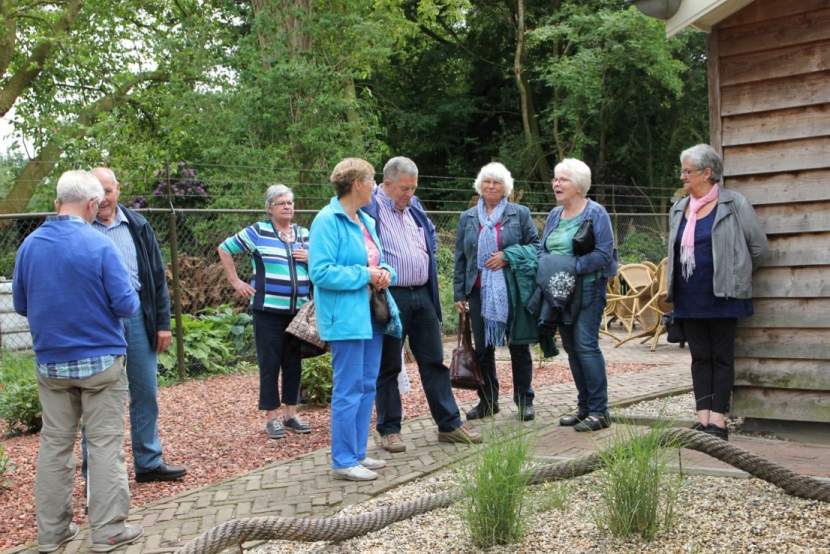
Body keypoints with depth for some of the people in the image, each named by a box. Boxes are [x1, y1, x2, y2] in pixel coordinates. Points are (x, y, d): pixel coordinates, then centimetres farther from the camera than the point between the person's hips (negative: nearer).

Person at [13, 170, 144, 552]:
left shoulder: (30, 245, 0)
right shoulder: (99, 245, -15)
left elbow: (20, 305, 10)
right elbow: (126, 305, -14)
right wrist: (132, 297, 8)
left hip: (50, 362, 5)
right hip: (99, 359, -5)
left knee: (54, 444, 13)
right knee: (105, 444, 3)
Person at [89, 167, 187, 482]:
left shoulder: (137, 226, 7)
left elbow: (157, 276, 9)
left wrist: (163, 323, 5)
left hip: (137, 316, 3)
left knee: (146, 393, 10)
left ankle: (149, 462, 22)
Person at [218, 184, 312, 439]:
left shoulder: (304, 234, 13)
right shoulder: (258, 232, -1)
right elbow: (224, 249, 5)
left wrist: (312, 258, -1)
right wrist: (235, 281, 1)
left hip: (299, 310, 4)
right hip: (268, 310, -4)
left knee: (293, 361, 10)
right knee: (269, 363, 1)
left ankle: (291, 414, 22)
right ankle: (271, 417, 10)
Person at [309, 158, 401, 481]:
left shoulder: (366, 221, 14)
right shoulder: (327, 221, -14)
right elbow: (320, 272, -21)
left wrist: (384, 272, 1)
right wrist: (365, 275, -17)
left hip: (371, 315, 9)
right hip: (346, 318, -9)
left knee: (367, 386, 13)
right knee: (348, 390, -4)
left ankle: (357, 453, 24)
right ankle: (343, 461, 6)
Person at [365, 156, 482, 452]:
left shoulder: (413, 207, 13)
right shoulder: (369, 209, -11)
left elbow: (430, 235, 28)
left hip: (423, 295, 7)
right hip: (390, 298, -7)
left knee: (434, 361, 11)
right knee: (388, 367, 5)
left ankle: (449, 424, 19)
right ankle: (389, 430, 16)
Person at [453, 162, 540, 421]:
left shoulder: (520, 214, 3)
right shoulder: (467, 218, 11)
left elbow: (535, 245, 1)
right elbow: (460, 258, 11)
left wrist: (508, 257, -14)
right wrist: (459, 293, 5)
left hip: (513, 290, -2)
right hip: (479, 291, 3)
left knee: (519, 346, 5)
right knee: (482, 347, 8)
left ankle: (524, 400, 16)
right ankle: (487, 400, 20)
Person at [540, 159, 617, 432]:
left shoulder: (595, 213, -6)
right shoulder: (554, 215, 15)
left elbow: (603, 253, -14)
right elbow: (542, 249, 17)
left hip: (587, 289, -7)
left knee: (586, 345, -11)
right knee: (571, 348, 10)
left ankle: (599, 411, -4)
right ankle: (584, 407, 20)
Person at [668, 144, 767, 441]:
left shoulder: (734, 204, -5)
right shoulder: (678, 209, 12)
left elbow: (758, 246, -1)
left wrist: (735, 275, 7)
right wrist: (673, 288, 14)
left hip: (721, 296, -5)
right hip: (689, 299, 5)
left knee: (722, 358, 1)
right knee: (700, 358, 7)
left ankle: (718, 421, 4)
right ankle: (703, 418, 11)